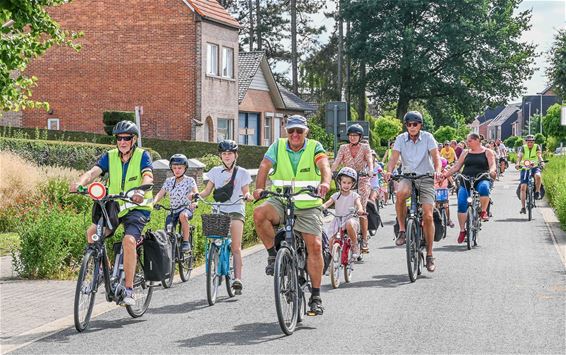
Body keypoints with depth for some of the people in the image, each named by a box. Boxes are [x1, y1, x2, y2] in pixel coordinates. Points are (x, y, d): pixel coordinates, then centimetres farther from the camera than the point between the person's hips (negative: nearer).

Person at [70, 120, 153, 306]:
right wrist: (80, 183, -36)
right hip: (114, 207, 4)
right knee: (92, 232, -20)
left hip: (138, 208, -4)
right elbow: (93, 172, -14)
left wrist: (141, 190, -46)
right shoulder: (110, 156, 2)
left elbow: (148, 176, -24)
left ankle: (129, 290, -18)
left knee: (128, 240, -28)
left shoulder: (142, 155, -7)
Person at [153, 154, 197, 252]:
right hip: (173, 210, 4)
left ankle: (186, 241, -26)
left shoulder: (189, 180, -2)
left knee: (183, 215, -38)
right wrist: (153, 202, -23)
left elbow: (196, 193, -16)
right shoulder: (169, 181, 7)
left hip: (186, 208, -4)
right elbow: (160, 194, -2)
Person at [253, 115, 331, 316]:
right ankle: (273, 254, -8)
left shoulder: (314, 148, -3)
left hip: (308, 206, -1)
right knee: (259, 214, -30)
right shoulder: (278, 146, 1)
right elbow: (264, 167, -13)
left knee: (315, 245, -12)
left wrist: (325, 183, -45)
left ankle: (315, 297, 0)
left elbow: (324, 166, -22)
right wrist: (259, 188, -33)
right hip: (281, 202, 1)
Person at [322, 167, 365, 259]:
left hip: (351, 220, -3)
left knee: (349, 224, -39)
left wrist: (360, 209, -41)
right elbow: (327, 203, -6)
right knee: (331, 242, -11)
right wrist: (322, 207, -30)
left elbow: (358, 203, -16)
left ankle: (355, 245, -18)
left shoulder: (354, 195, 2)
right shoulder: (336, 195, 7)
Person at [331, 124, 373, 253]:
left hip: (362, 180, -2)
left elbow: (369, 160, -12)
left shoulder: (365, 147, 3)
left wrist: (370, 170, -34)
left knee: (361, 209, -13)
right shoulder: (343, 148, 7)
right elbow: (336, 162, -5)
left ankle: (364, 240, -10)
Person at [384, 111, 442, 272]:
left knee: (428, 216, -8)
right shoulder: (401, 139, 0)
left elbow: (436, 156, -12)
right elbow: (394, 157, -8)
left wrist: (437, 171, -32)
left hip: (426, 178, -1)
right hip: (408, 176, 1)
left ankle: (429, 254, 3)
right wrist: (389, 171, -29)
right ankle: (402, 230, -19)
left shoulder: (427, 138, -3)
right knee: (400, 193, -36)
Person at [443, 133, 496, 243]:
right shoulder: (465, 153, 18)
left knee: (484, 187, -40)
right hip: (466, 181, 3)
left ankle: (483, 211, -20)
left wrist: (492, 171, -27)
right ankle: (462, 230, -4)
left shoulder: (487, 152, 10)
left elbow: (492, 165, -3)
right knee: (461, 204, -15)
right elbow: (456, 167, 16)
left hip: (481, 180, -3)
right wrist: (445, 174, 2)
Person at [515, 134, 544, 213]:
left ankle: (537, 191, -12)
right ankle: (523, 207, -6)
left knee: (538, 176, -36)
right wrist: (518, 163, -41)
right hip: (525, 168, 1)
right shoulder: (523, 148, -2)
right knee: (523, 187, -11)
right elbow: (519, 155, -20)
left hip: (535, 167, -1)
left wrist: (541, 162, -42)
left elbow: (539, 155, -21)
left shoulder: (537, 147, -3)